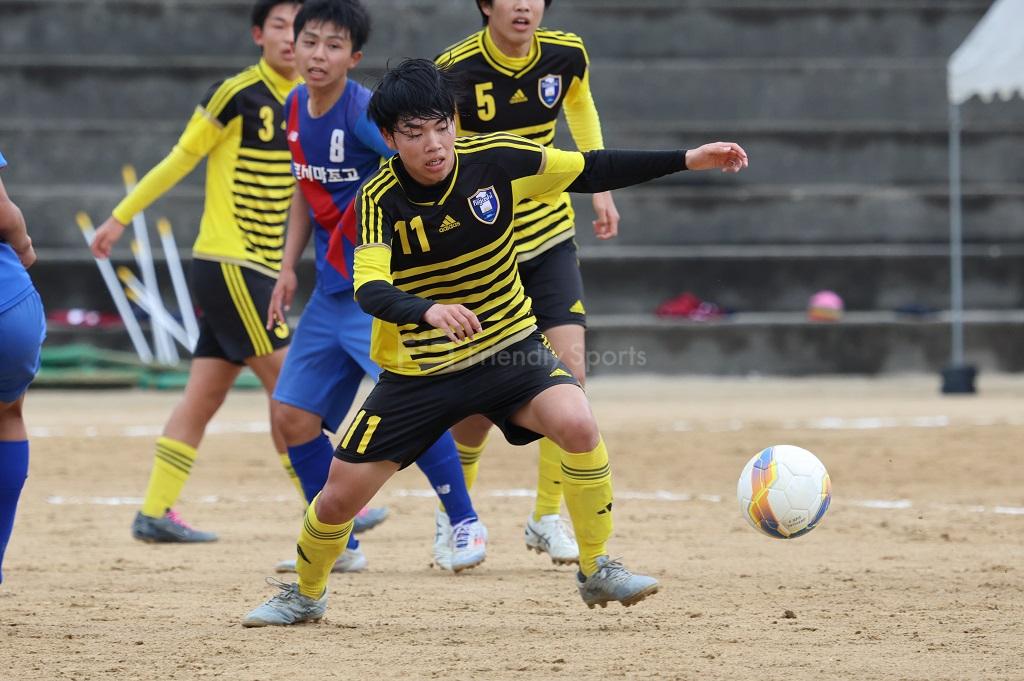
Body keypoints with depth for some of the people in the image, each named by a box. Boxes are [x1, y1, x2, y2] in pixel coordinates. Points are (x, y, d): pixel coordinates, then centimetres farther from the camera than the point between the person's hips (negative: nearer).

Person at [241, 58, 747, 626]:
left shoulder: (495, 160, -13)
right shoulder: (380, 200, -19)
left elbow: (592, 171, -4)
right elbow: (370, 289, -32)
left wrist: (687, 161, -10)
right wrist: (429, 311, -53)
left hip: (509, 348, 1)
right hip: (419, 369, -1)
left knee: (577, 424, -29)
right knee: (339, 497, 0)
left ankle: (596, 570, -10)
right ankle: (305, 594, 32)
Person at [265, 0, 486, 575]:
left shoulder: (365, 111, -17)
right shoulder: (296, 108, 6)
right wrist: (289, 268, 17)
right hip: (331, 290, 8)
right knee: (292, 416, 6)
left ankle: (466, 523, -5)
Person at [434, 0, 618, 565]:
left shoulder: (566, 55, -7)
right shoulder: (454, 71, -19)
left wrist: (600, 188, 16)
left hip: (549, 240, 3)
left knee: (569, 369, -12)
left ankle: (549, 516, 4)